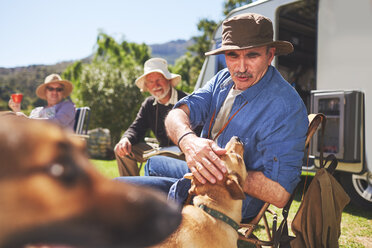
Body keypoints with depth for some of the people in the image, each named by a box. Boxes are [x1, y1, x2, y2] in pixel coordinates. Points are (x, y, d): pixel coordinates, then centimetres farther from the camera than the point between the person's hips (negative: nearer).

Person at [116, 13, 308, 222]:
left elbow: (279, 194, -32)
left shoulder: (285, 108, -28)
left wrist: (219, 168, -34)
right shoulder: (224, 79, -4)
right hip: (203, 179, 8)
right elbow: (177, 115, -14)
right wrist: (187, 140, -38)